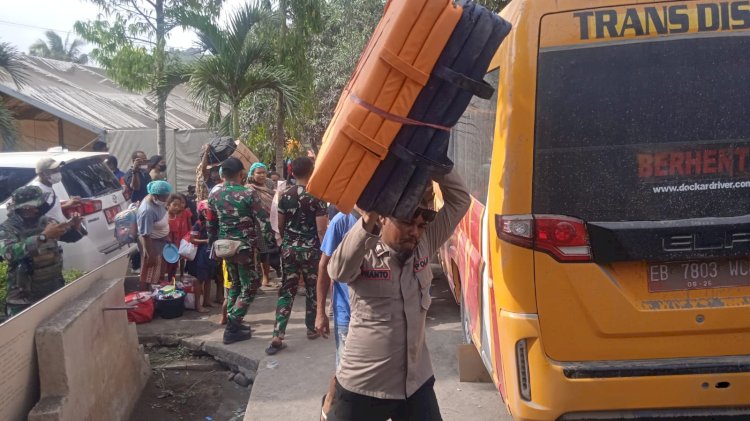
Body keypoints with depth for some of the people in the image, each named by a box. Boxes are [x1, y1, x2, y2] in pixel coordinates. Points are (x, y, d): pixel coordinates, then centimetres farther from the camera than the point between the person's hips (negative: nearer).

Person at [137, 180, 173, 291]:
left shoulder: (158, 201, -8)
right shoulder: (147, 211, -35)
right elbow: (145, 235, -29)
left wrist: (167, 237, 19)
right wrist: (150, 255, -24)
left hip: (161, 241, 9)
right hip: (152, 243, -9)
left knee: (159, 270, 25)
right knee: (149, 274, 9)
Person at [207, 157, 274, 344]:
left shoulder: (214, 195, 2)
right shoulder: (249, 194, -13)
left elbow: (210, 225, 9)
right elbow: (263, 222, -14)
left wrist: (214, 244, 21)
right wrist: (271, 243, -5)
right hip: (245, 247, -6)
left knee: (235, 284, 21)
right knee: (250, 286, 5)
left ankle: (232, 325, 23)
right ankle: (232, 329, 2)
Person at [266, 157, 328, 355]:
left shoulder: (285, 195, 3)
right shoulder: (316, 196, -11)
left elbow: (280, 225, 10)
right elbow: (321, 229, -14)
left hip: (289, 248, 4)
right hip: (311, 249, -3)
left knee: (287, 290, 4)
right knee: (312, 289, 14)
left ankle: (277, 336, -4)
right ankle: (311, 329, 27)